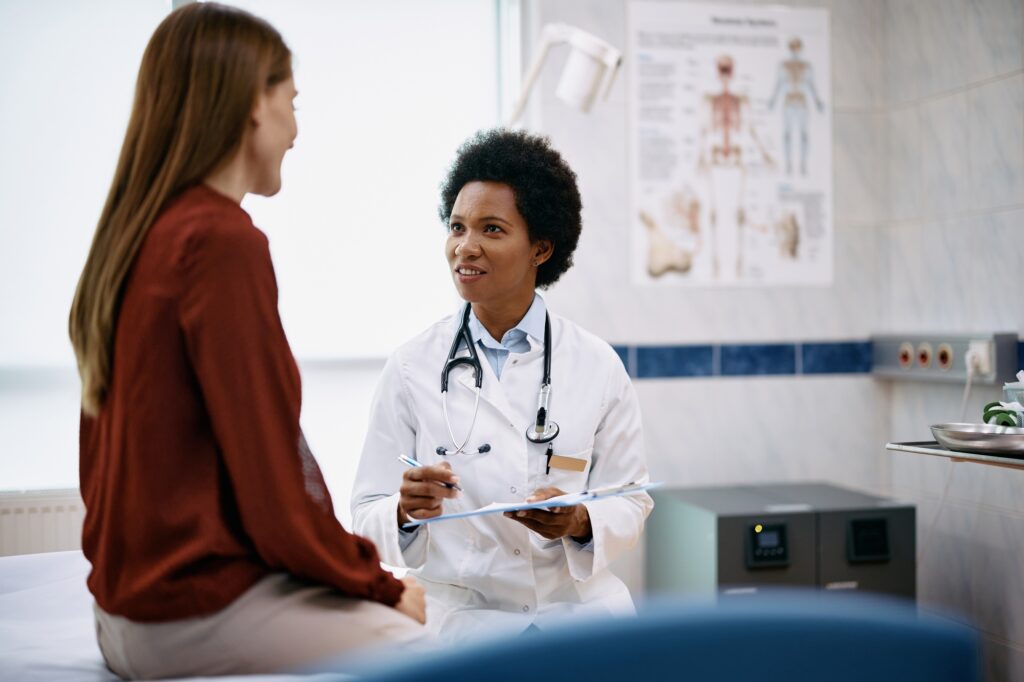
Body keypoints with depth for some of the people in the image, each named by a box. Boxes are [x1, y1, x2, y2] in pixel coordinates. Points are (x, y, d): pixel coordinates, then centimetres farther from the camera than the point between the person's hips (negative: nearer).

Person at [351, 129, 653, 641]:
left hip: (577, 599, 2)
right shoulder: (411, 367, -1)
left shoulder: (598, 366, 1)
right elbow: (368, 517, 0)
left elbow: (630, 504, 6)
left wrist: (580, 521, -15)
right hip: (462, 607, -2)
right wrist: (406, 511, -21)